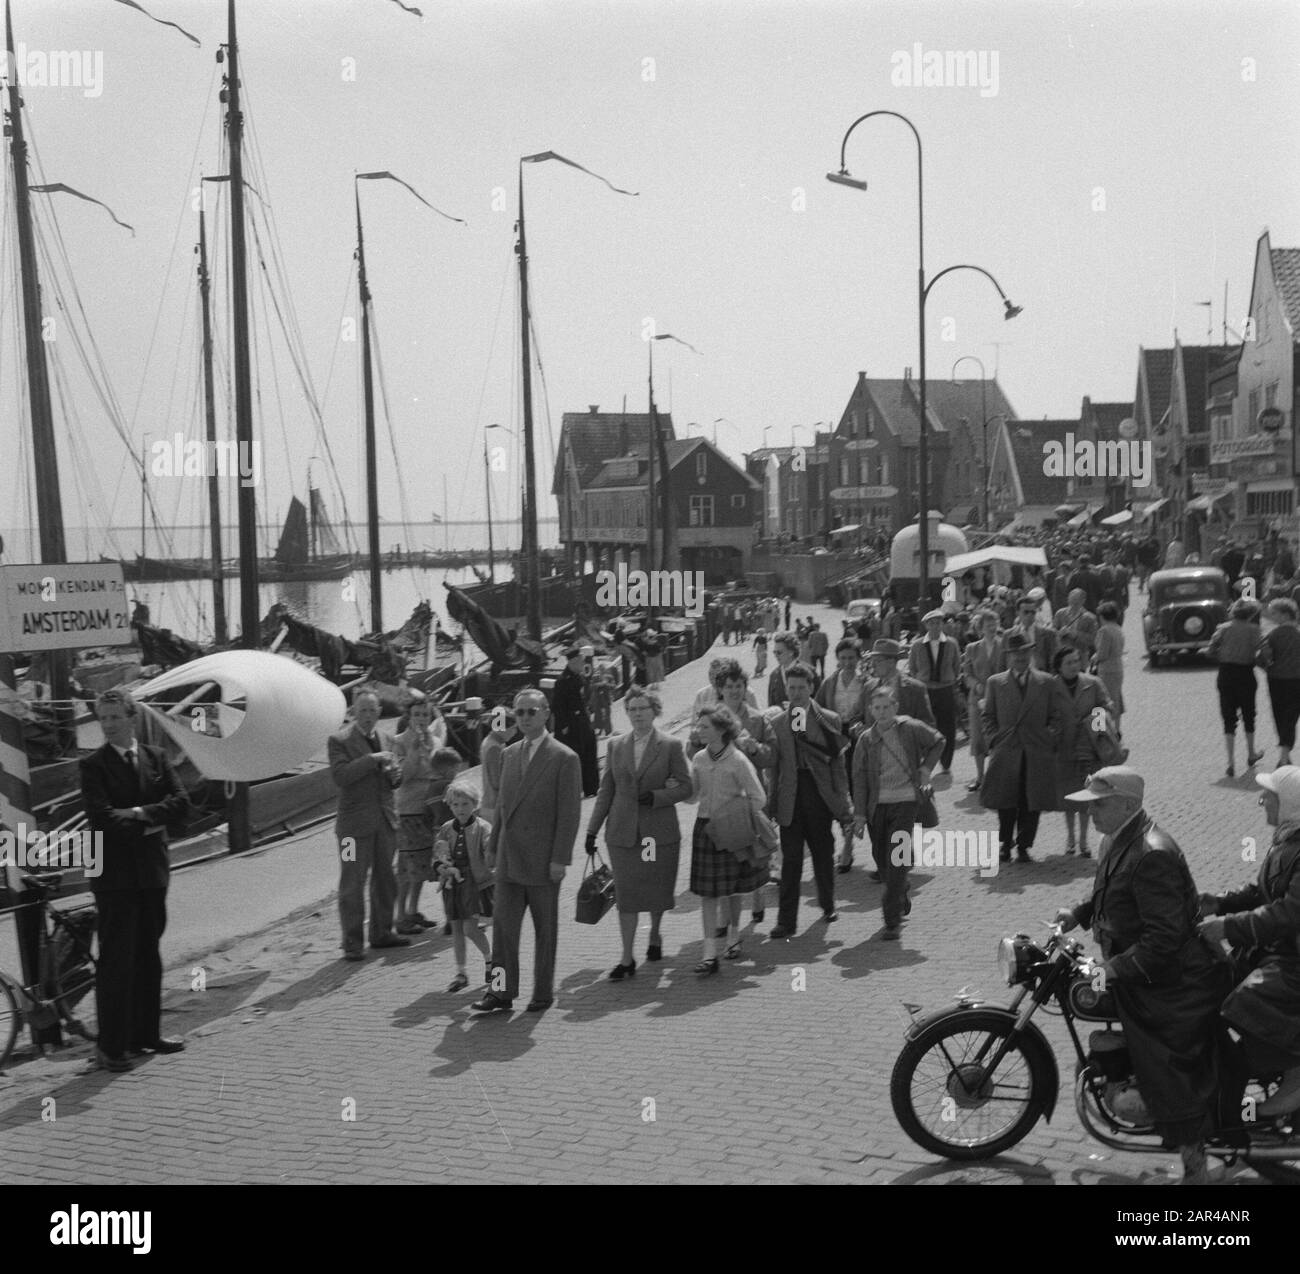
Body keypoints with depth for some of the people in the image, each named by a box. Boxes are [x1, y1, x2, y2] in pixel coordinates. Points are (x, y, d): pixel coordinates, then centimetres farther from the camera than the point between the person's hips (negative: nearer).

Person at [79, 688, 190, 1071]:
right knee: (116, 960, -5)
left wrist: (140, 814, -15)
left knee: (148, 957, 12)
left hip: (153, 870, 5)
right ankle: (111, 1045, 1)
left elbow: (180, 802, -3)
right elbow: (102, 817, -18)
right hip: (114, 873, -5)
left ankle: (146, 1034, 22)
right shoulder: (92, 766, -5)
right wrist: (148, 821, -13)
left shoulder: (157, 758, 8)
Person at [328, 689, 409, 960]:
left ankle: (381, 933, 25)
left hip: (385, 820, 7)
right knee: (352, 883, -4)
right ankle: (352, 943, -1)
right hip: (355, 823, -6)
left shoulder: (384, 740, 14)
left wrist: (394, 775, -2)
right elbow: (339, 776, -21)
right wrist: (372, 759, -24)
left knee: (385, 879, 13)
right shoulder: (340, 740, -7)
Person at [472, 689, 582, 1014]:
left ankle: (543, 993, 16)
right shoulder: (510, 754, 12)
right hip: (509, 859, 5)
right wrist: (493, 846, 14)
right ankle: (502, 992, 5)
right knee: (503, 924, 1)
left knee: (545, 929, 6)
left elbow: (570, 813, -11)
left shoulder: (564, 759, -8)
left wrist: (560, 859, -15)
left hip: (542, 861, -5)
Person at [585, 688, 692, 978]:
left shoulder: (670, 746, -1)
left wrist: (656, 796, -17)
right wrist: (592, 829, 7)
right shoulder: (616, 746, 7)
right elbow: (606, 790, 11)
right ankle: (627, 959, 1)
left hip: (659, 831, -1)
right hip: (623, 832, 2)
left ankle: (655, 935, 38)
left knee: (657, 889, 9)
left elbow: (685, 788, -1)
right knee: (625, 894, -2)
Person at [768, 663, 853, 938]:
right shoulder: (776, 724, 6)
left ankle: (828, 905, 33)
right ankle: (786, 920, -2)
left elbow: (837, 763, 2)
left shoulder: (828, 721, 2)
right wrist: (772, 803, 4)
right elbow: (774, 766, 8)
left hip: (820, 796, 0)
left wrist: (842, 807, -1)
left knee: (823, 855, 11)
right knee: (790, 859, -4)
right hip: (791, 800, 0)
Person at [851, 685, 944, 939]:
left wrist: (925, 768, 2)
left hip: (905, 803, -3)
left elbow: (939, 742, 14)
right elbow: (859, 778, 0)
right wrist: (860, 814, -5)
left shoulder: (910, 728, -3)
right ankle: (901, 900, 39)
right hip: (877, 805, 3)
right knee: (881, 860, 10)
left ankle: (892, 920, -8)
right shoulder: (866, 739, -1)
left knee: (896, 860, -11)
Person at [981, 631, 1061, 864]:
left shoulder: (1045, 682, 9)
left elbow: (1054, 716, 11)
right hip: (1005, 752, 0)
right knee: (1005, 802, 2)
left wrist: (1051, 739, -1)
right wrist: (993, 740, 0)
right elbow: (988, 716, 11)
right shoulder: (996, 683, 8)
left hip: (1037, 754, 0)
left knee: (1031, 804, 0)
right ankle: (1005, 844, 17)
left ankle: (1024, 846, 10)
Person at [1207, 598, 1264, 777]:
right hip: (1245, 674, -1)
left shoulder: (1223, 628, -2)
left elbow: (1211, 652, -4)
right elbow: (1257, 653, -16)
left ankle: (1231, 763, -6)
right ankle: (1251, 754, 37)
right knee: (1248, 715, 19)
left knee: (1228, 719, 4)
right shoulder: (1253, 630, -8)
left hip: (1225, 674, 1)